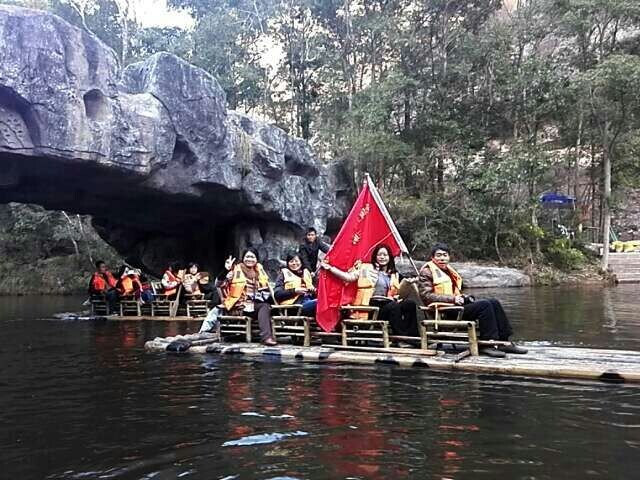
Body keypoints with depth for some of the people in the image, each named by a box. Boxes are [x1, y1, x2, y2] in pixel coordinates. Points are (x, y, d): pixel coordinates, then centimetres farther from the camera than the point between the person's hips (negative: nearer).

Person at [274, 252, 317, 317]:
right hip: (294, 304, -5)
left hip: (309, 300, 5)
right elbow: (277, 293, 2)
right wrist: (295, 291, -9)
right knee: (318, 302, -35)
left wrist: (314, 290, 5)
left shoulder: (306, 272, 28)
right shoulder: (284, 273, 14)